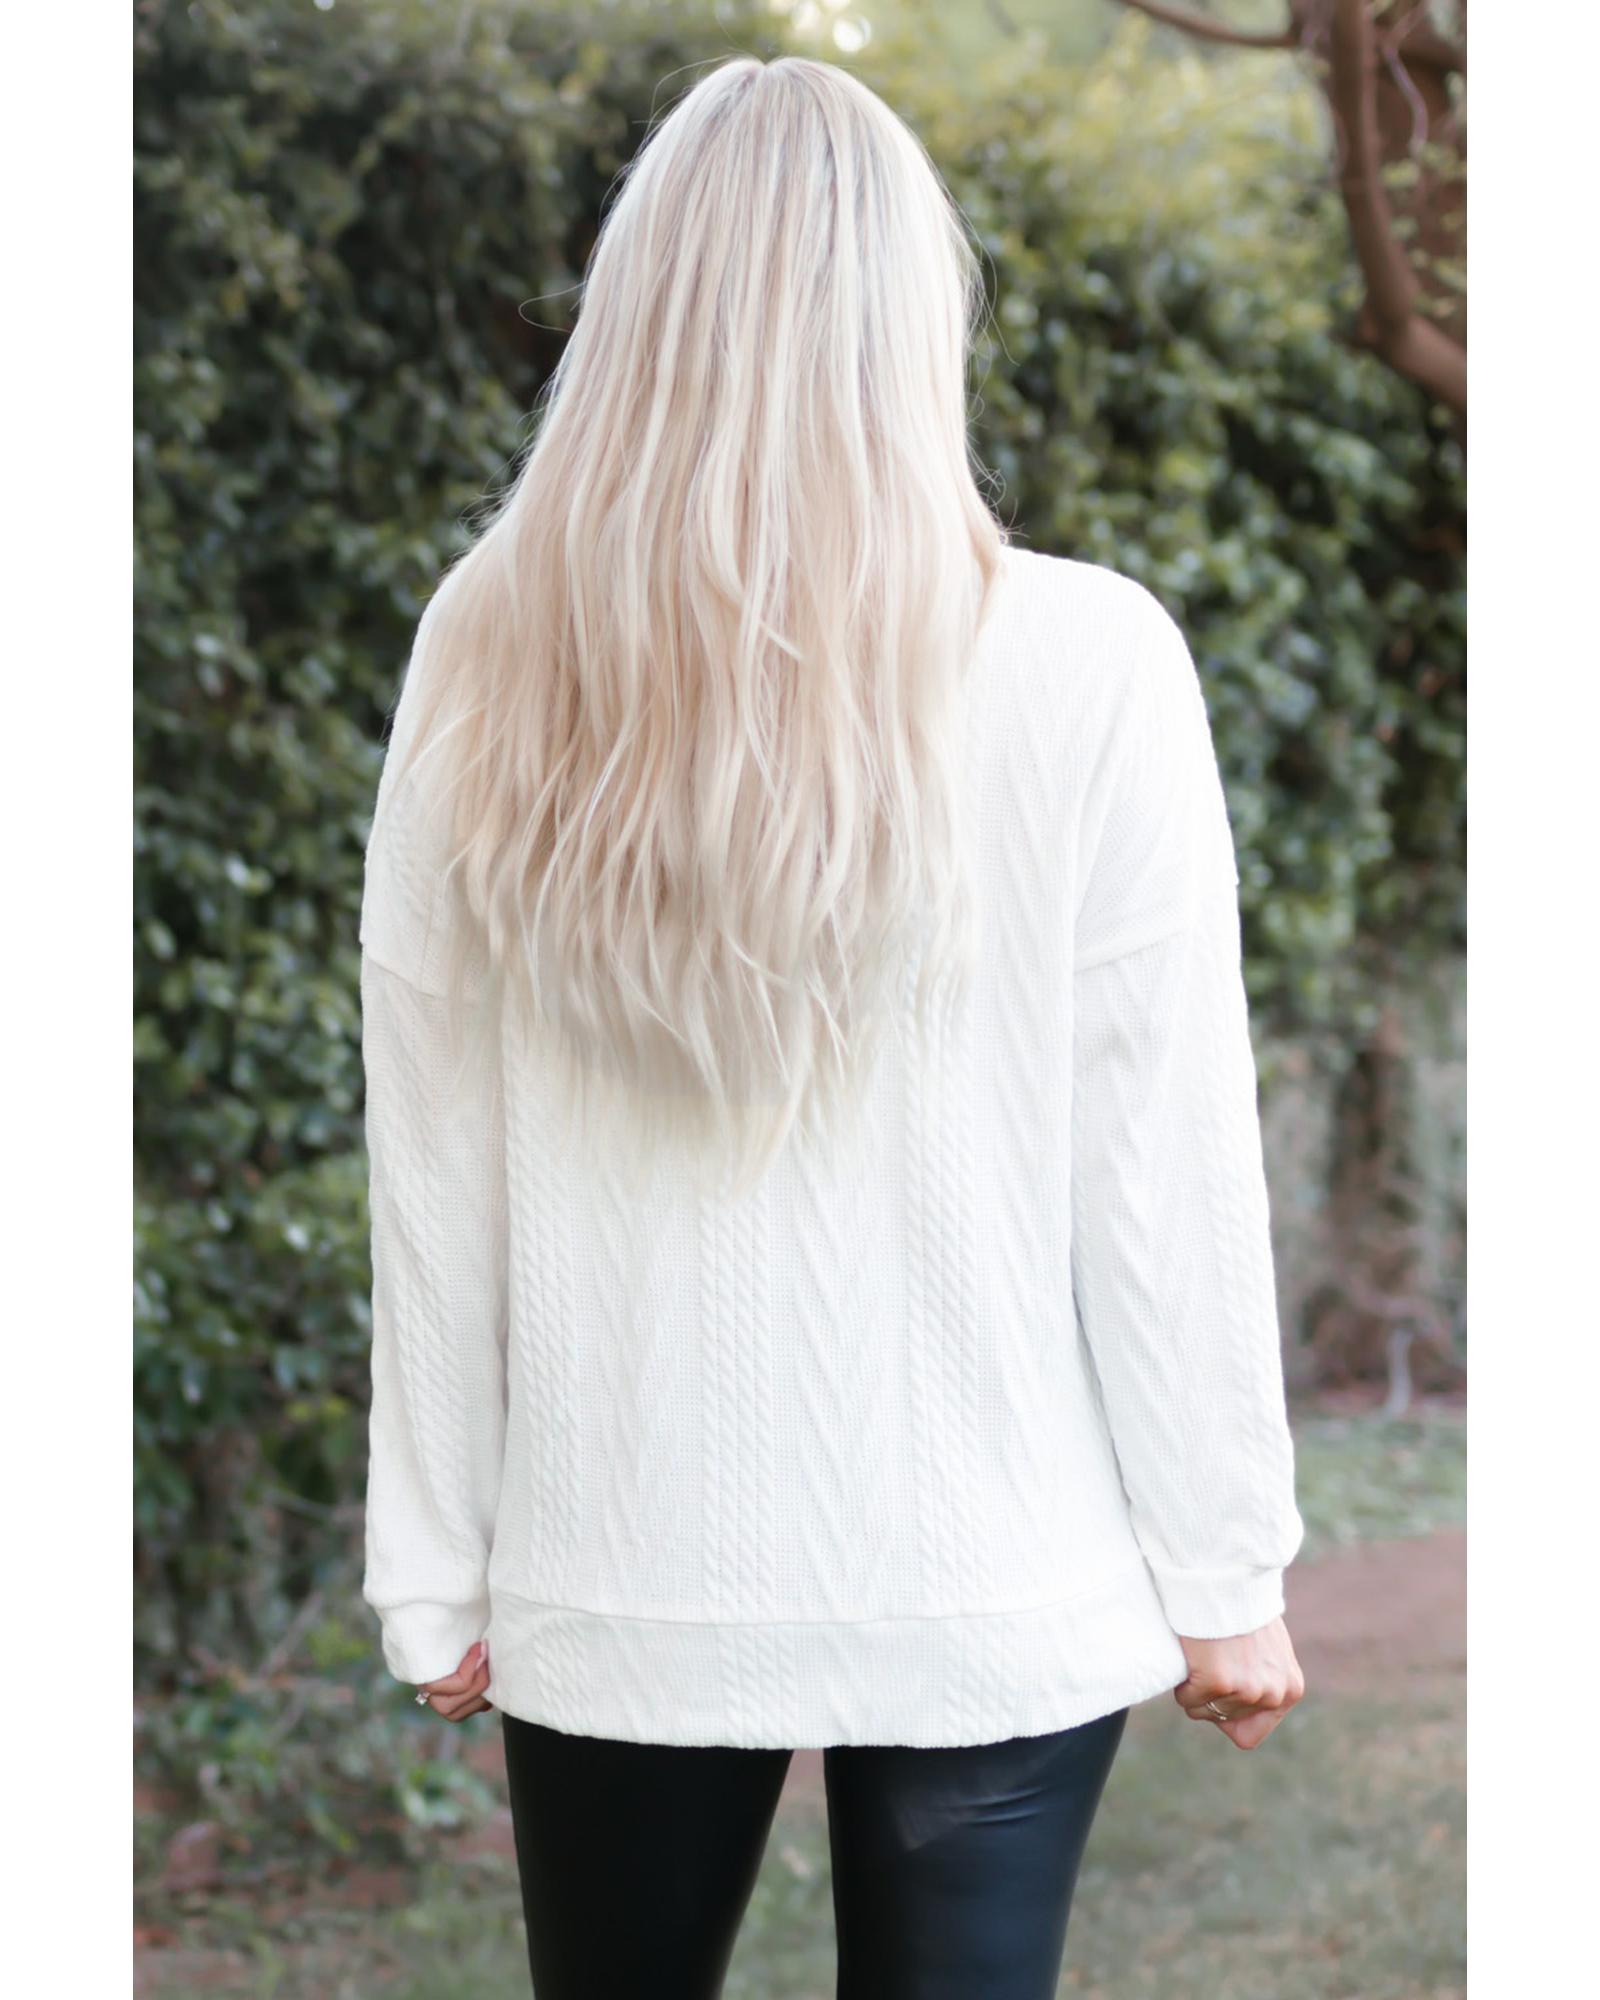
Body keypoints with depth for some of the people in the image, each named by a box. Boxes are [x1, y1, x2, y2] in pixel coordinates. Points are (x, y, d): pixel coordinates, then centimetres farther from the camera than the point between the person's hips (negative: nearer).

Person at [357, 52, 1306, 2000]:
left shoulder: (490, 654, -3)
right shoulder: (1080, 665, -10)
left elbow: (435, 1172, 1)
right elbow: (1165, 1166, -7)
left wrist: (438, 1565, 9)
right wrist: (1222, 1567, 2)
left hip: (619, 1582, 2)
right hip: (986, 1587, -2)